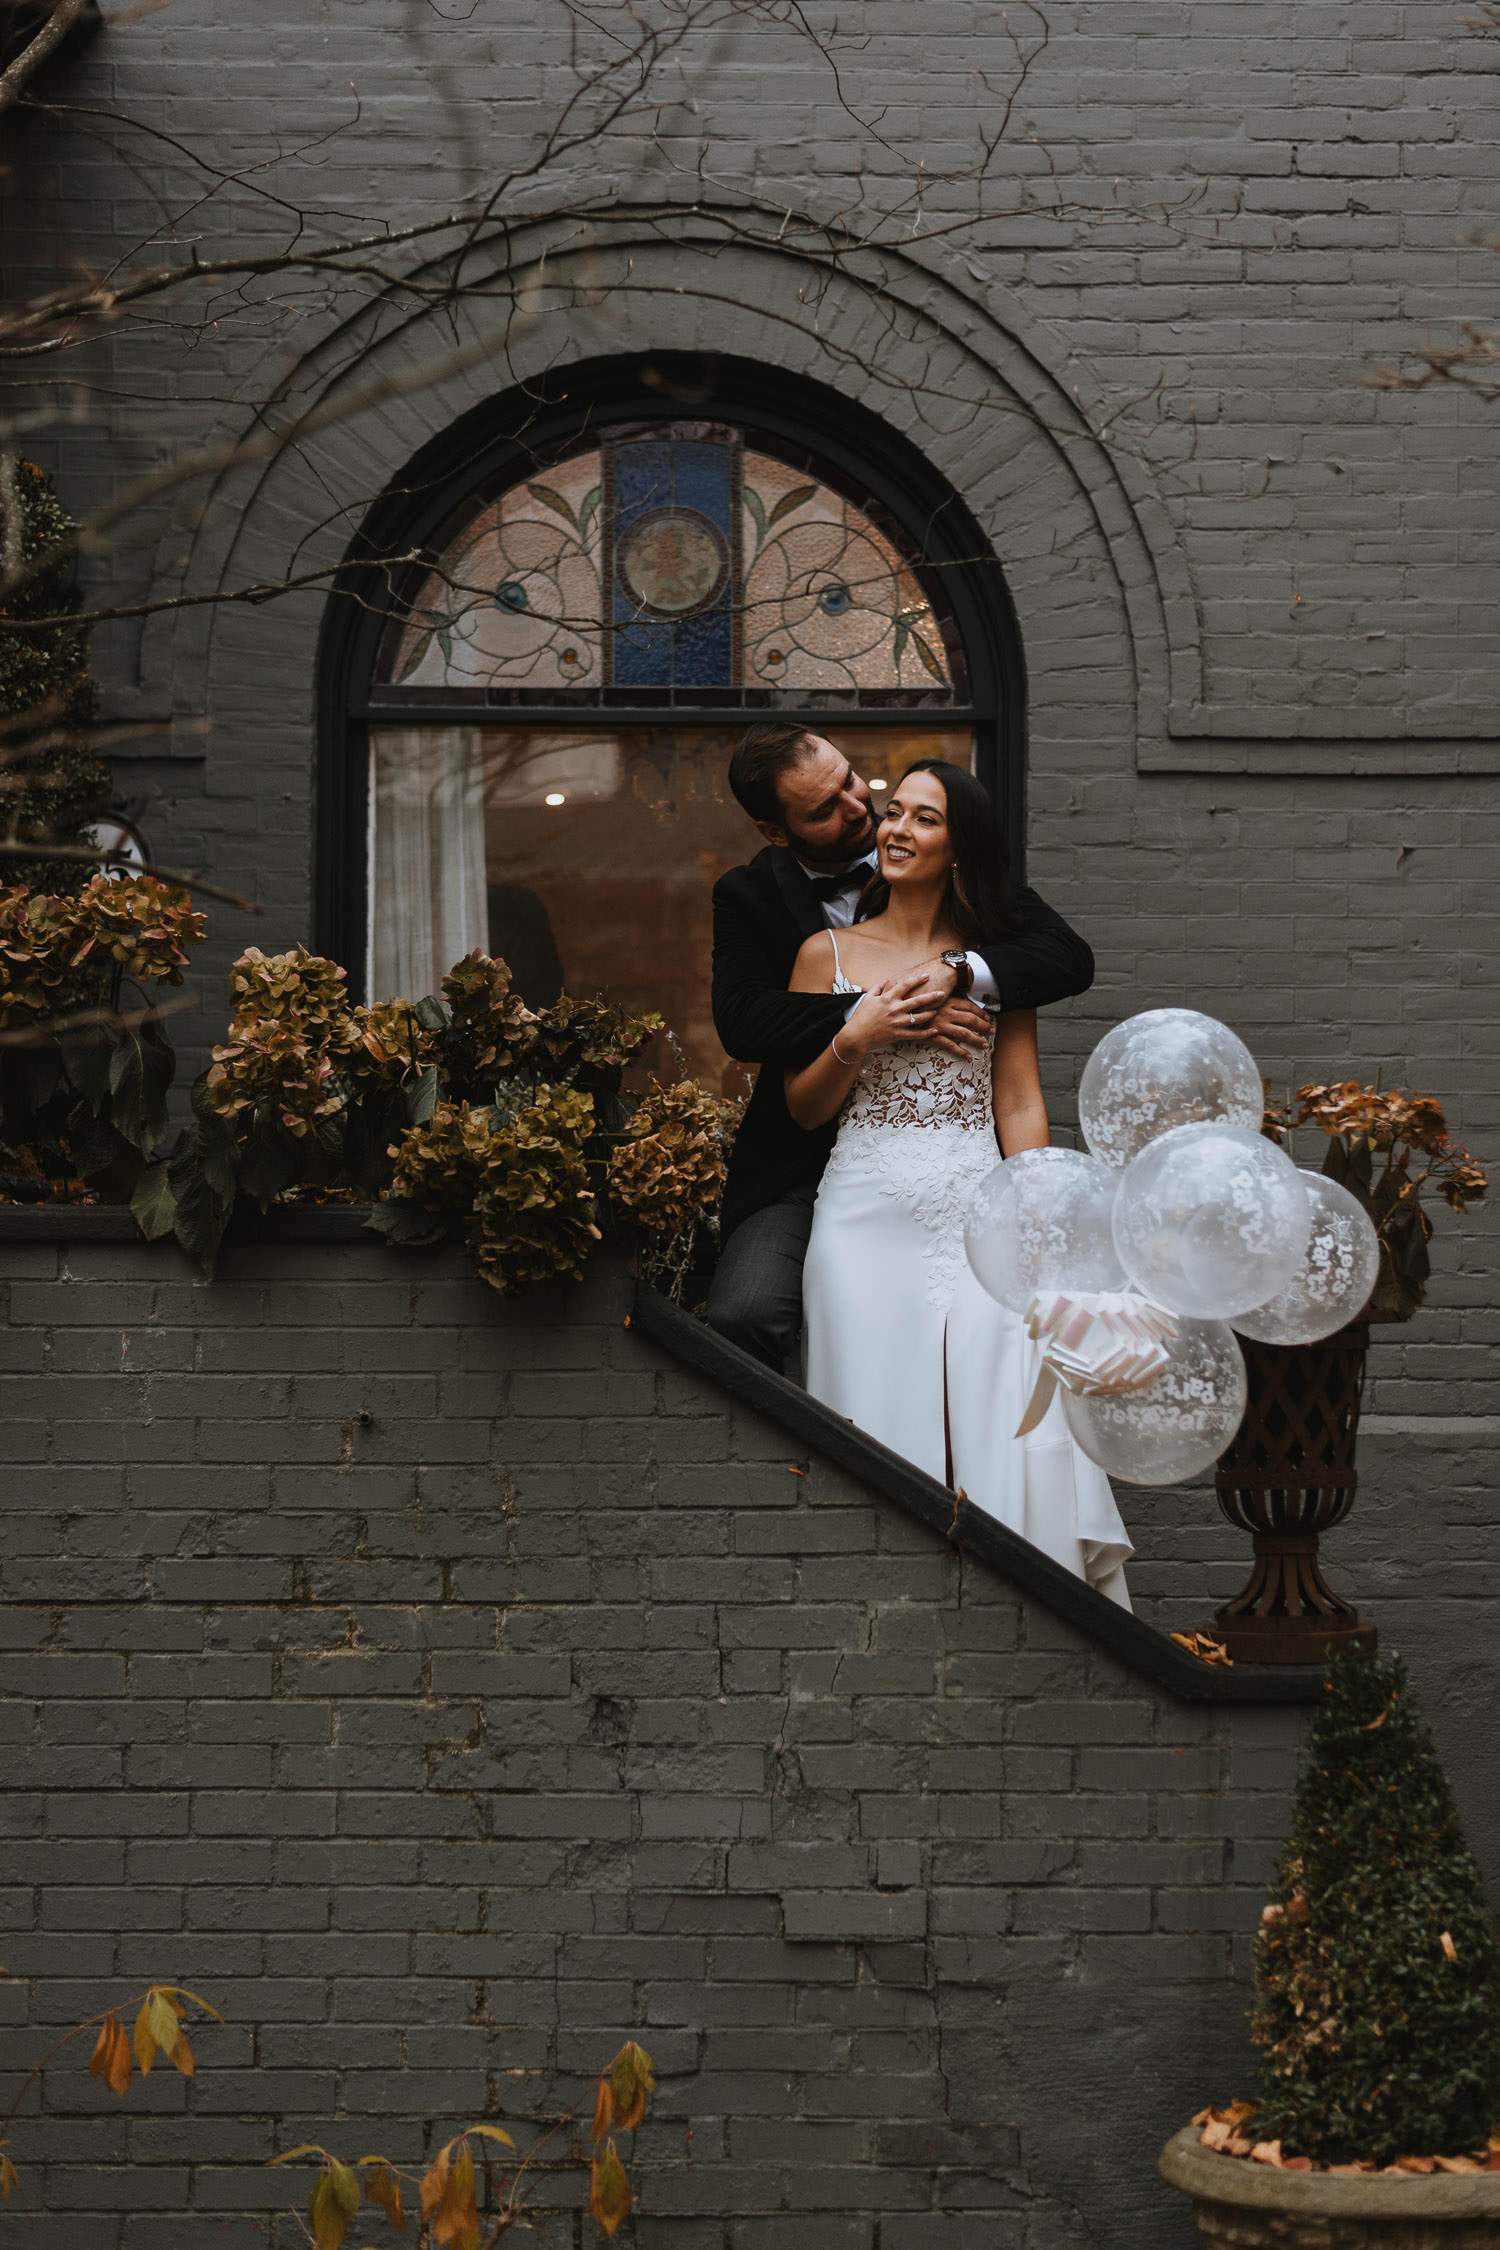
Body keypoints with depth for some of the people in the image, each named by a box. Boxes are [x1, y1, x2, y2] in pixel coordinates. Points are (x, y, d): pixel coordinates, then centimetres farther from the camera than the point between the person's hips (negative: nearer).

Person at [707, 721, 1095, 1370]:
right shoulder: (749, 896, 2)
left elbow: (1070, 958, -5)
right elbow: (741, 1020, -13)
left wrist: (957, 972, -23)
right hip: (809, 1164, 0)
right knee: (742, 1316, -23)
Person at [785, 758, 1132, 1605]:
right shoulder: (830, 954, 9)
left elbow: (1020, 1106, 5)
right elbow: (803, 1109, 9)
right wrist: (855, 1040, -9)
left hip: (978, 1214, 0)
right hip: (869, 1213, 0)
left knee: (1011, 1427, -10)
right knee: (885, 1429, -4)